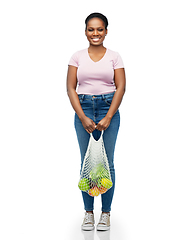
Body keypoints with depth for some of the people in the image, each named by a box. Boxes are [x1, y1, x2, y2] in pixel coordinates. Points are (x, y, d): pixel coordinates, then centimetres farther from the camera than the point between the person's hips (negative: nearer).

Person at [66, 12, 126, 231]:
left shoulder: (114, 57, 4)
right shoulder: (77, 57, 5)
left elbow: (121, 88, -1)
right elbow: (71, 88, 0)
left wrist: (108, 117, -11)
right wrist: (83, 117, -10)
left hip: (108, 108, -1)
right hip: (83, 108, 1)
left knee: (106, 163, 2)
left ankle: (106, 213, 15)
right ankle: (88, 212, 17)